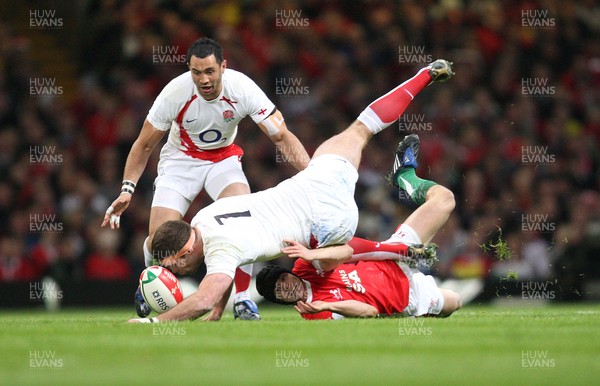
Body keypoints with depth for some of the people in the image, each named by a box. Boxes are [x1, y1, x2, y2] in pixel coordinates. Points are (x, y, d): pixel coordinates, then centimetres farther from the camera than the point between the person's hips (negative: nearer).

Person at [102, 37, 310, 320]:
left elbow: (282, 137, -19)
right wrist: (127, 189, -20)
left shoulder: (242, 88, -24)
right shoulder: (175, 92, -25)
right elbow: (144, 144, -11)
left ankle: (242, 298, -13)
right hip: (181, 159, -1)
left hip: (224, 159, 1)